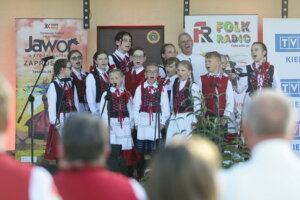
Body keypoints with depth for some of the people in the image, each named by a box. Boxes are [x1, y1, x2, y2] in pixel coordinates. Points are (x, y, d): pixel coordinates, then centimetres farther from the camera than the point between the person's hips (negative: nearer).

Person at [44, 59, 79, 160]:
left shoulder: (71, 84, 12)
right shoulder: (54, 85, -7)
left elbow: (76, 103, 12)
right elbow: (51, 106, -10)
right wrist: (55, 123, -14)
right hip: (61, 119, -6)